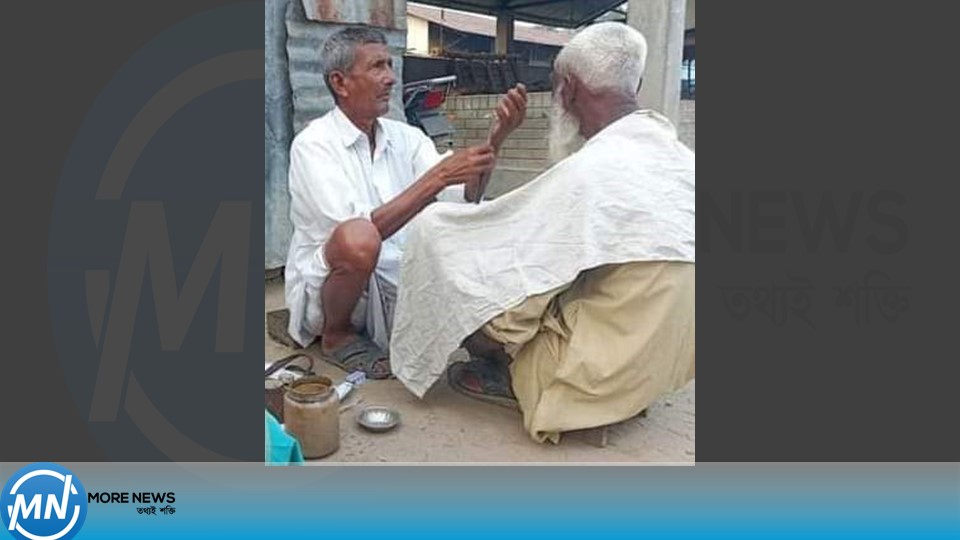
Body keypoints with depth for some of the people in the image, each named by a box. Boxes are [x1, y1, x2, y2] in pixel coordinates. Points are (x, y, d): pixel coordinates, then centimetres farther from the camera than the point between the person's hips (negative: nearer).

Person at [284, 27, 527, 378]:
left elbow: (461, 200, -7)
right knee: (358, 239, -36)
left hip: (397, 284, 5)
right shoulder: (313, 144, -12)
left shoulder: (407, 137, 5)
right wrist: (437, 177, -26)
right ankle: (337, 335, -7)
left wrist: (496, 138, -21)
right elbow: (359, 234, -25)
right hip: (325, 286, -4)